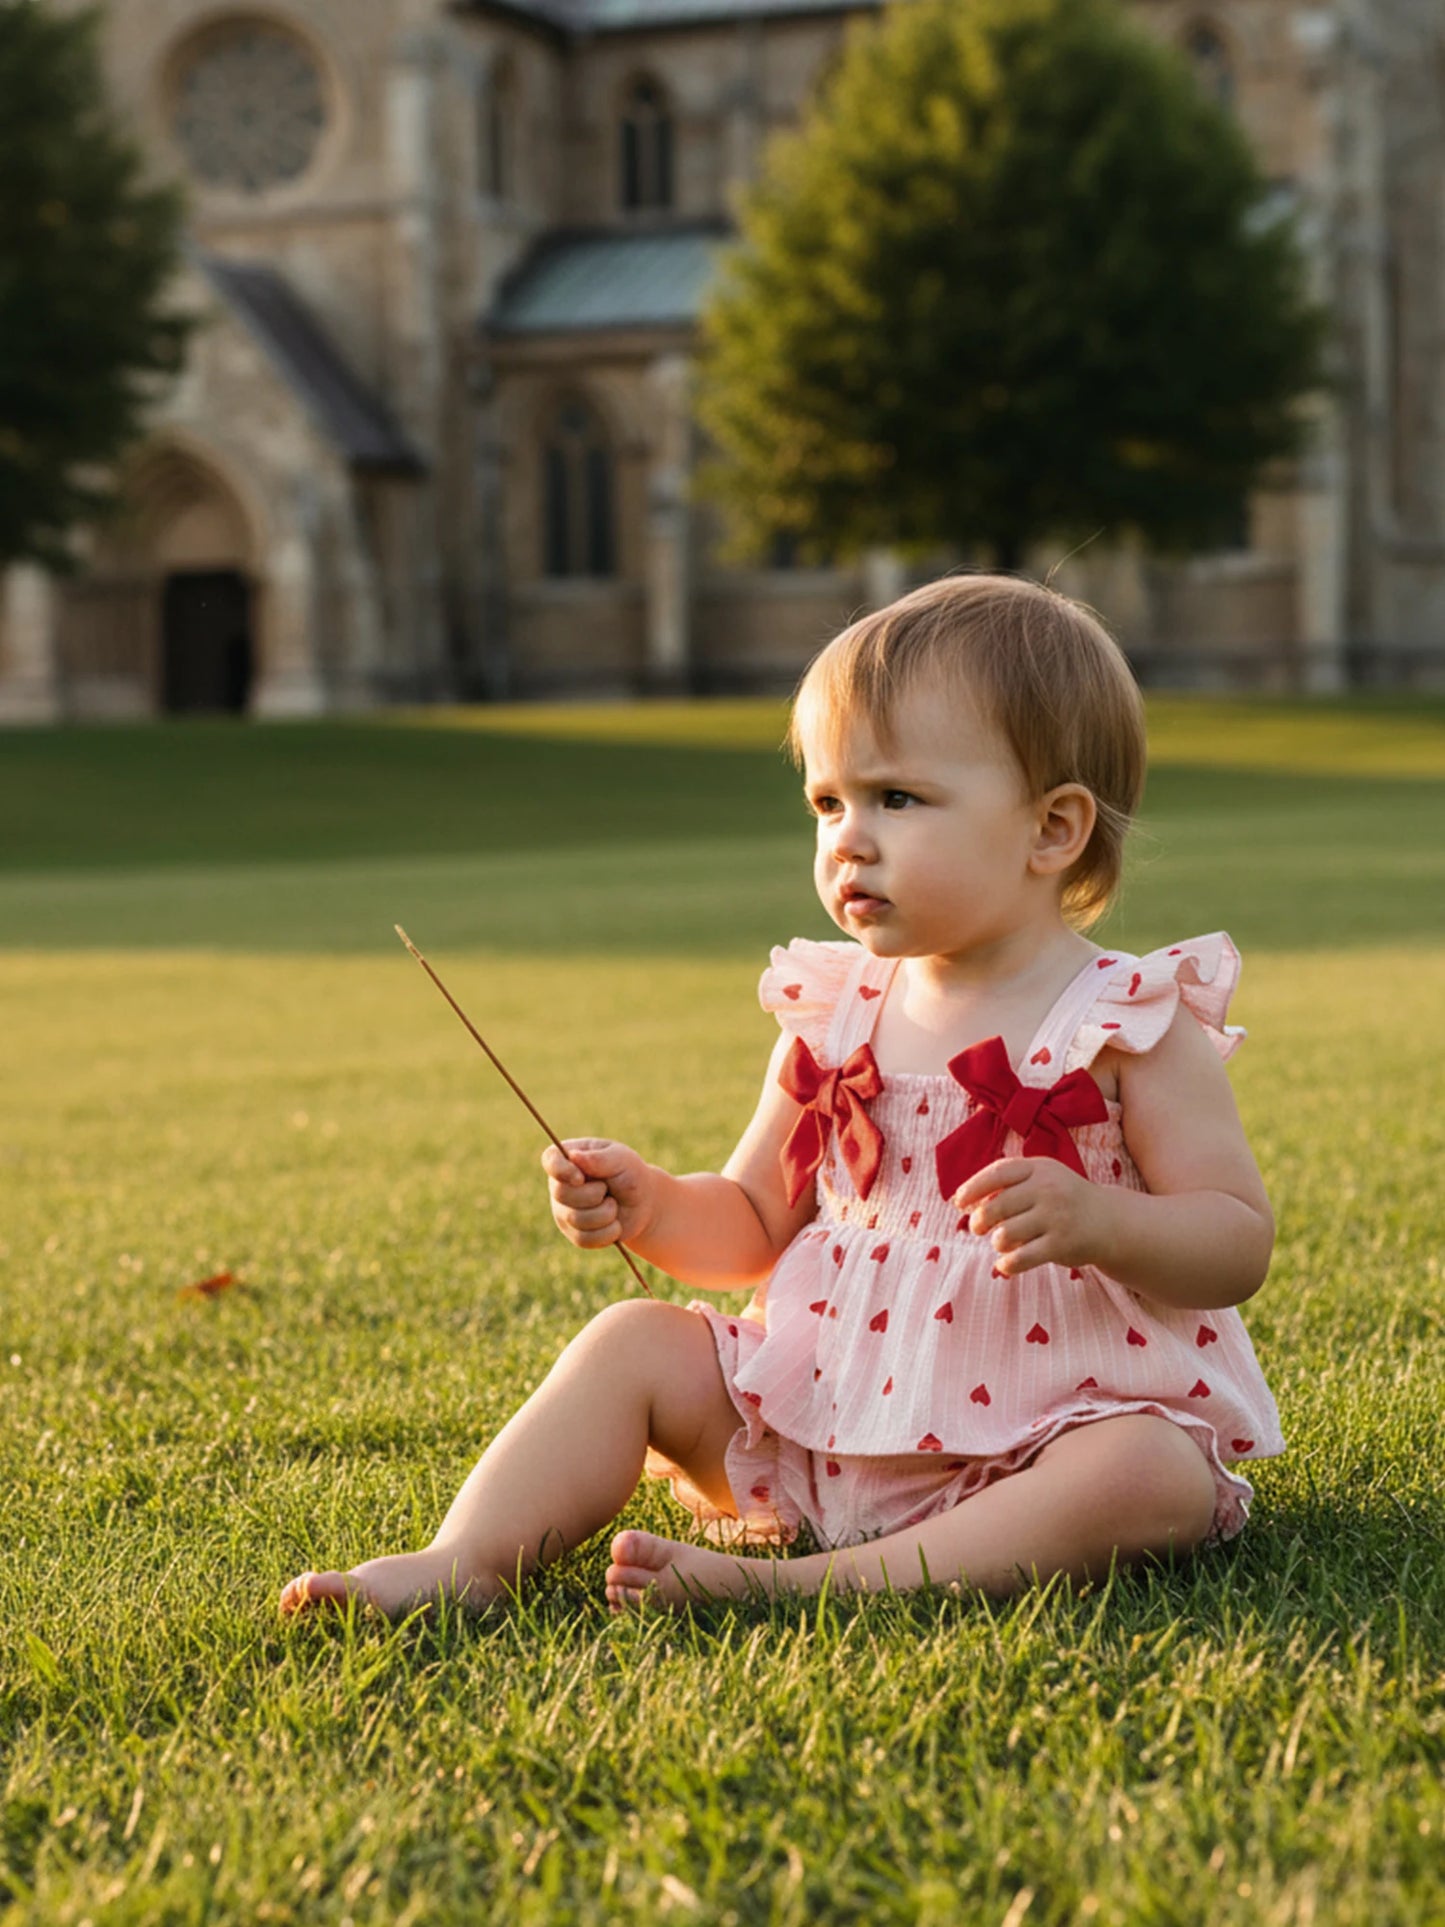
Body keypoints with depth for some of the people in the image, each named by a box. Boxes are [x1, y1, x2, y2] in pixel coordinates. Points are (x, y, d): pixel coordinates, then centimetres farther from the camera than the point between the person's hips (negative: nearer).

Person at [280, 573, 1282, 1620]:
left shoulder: (1132, 1027, -7)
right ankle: (465, 1562, -16)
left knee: (1155, 1479, -35)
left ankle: (818, 1584, -42)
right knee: (633, 1344, -5)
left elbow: (1239, 1245, -9)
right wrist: (649, 1206, -4)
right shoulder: (833, 1024, 8)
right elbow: (751, 1228, 17)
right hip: (824, 1414, 5)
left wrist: (1101, 1221, -28)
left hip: (1048, 1437, -5)